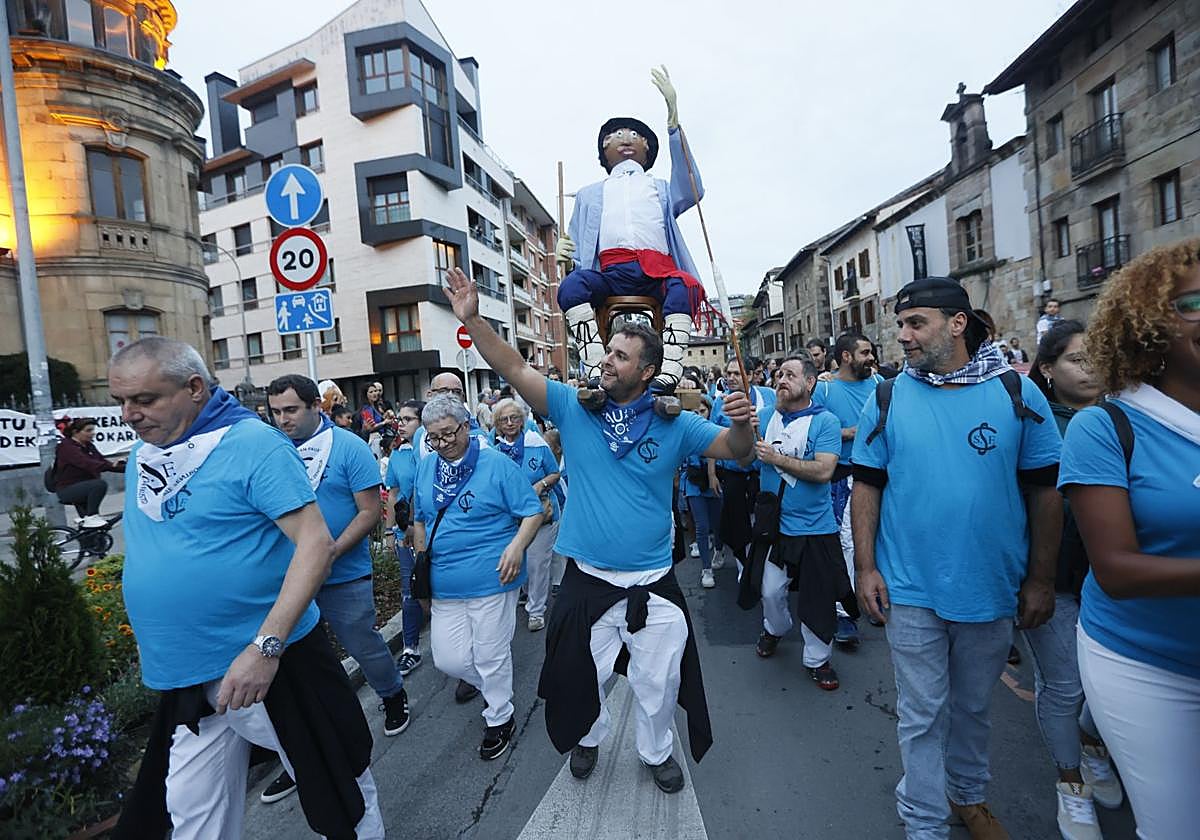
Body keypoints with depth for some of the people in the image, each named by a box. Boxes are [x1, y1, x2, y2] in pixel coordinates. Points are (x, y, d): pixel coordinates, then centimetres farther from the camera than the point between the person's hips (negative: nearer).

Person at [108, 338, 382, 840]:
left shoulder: (253, 443, -15)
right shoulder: (143, 453, 8)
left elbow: (316, 544, -21)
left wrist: (265, 646, -26)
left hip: (269, 663, -6)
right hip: (183, 677, 7)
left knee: (336, 789, 10)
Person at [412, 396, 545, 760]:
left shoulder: (497, 464, -7)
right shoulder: (425, 468, 9)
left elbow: (533, 512, -6)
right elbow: (419, 519, 21)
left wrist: (517, 545, -22)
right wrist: (422, 562, 15)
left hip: (491, 580, -5)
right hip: (444, 585, 5)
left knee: (491, 657, 7)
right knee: (448, 659, 7)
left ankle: (500, 719, 32)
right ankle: (483, 681, 40)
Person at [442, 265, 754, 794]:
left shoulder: (673, 425, -6)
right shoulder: (575, 408, -5)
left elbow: (735, 450, -3)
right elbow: (515, 369, -10)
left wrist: (740, 422, -25)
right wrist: (472, 319, -20)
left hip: (653, 584, 0)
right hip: (586, 579, 1)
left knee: (658, 681, 17)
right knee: (581, 674, 20)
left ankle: (656, 751, 47)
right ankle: (588, 738, 52)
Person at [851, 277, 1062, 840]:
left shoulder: (1018, 393, -4)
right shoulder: (887, 399, -5)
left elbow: (1044, 492, 0)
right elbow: (866, 486, -2)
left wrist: (1040, 579, 1)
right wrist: (865, 567, -7)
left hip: (991, 589, 1)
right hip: (911, 589, -1)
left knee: (973, 707, 22)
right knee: (922, 715, 10)